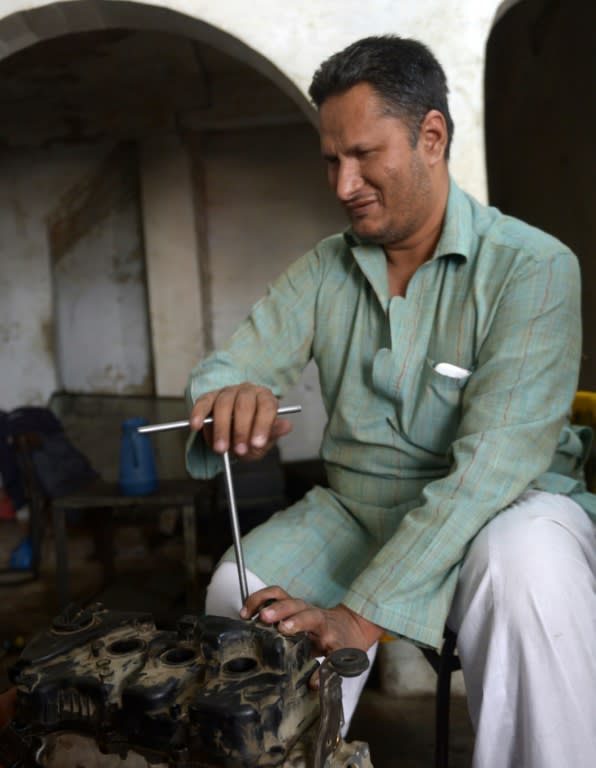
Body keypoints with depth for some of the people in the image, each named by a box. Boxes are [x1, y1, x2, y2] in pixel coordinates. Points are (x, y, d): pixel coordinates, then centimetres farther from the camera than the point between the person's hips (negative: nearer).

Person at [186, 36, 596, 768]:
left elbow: (492, 463, -25)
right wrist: (228, 396, -30)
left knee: (527, 564, -35)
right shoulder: (322, 271, 2)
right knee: (237, 589, -16)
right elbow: (223, 369, -2)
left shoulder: (532, 267, -15)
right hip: (354, 511, 4)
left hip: (498, 510, -4)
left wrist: (363, 612, -31)